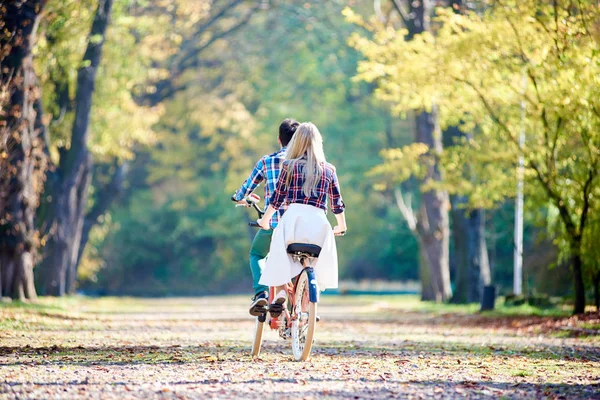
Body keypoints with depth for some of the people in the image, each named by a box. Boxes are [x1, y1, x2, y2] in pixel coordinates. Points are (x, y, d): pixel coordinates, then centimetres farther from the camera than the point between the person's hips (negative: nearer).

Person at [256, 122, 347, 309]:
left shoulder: (289, 166, 6)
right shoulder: (329, 169, 12)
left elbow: (277, 198, 10)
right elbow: (337, 203, 17)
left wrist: (265, 220, 26)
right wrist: (341, 226, 34)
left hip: (294, 217, -1)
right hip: (318, 220, 1)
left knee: (280, 257, 12)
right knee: (318, 264, 13)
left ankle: (280, 292, -8)